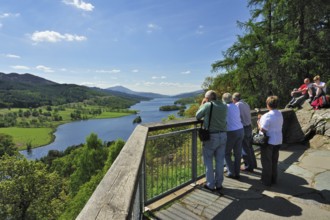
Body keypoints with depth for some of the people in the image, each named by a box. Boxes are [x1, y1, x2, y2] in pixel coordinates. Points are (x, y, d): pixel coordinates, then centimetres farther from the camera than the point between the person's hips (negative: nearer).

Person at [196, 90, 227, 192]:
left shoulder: (207, 105, -11)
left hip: (211, 136, -5)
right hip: (223, 135, 5)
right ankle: (219, 184, 23)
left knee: (208, 160, 9)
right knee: (220, 161, 13)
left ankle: (210, 184, 14)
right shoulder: (224, 106, 4)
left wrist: (202, 104, 11)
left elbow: (197, 116, 0)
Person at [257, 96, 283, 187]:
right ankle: (273, 179, 31)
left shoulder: (267, 116, -23)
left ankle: (266, 181, 17)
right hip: (278, 141, 8)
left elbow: (263, 129, -25)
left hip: (268, 142, -7)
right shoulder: (280, 114, 4)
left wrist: (258, 123, -6)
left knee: (266, 162, 6)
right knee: (274, 161, 19)